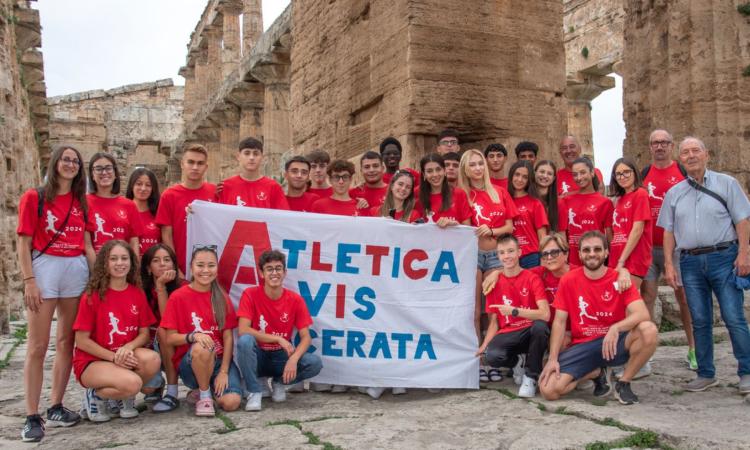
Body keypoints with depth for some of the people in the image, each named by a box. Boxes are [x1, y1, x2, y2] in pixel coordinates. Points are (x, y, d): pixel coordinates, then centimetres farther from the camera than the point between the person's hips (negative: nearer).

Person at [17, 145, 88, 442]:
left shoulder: (80, 201, 12)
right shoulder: (34, 197, -1)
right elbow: (24, 243, -5)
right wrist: (29, 281, -13)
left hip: (76, 270, 5)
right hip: (44, 268, -5)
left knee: (66, 342, 8)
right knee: (38, 346, -4)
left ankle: (56, 409, 18)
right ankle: (32, 418, 1)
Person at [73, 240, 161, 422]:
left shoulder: (138, 294, 4)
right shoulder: (92, 296, -8)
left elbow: (144, 333, 3)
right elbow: (82, 341, -9)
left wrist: (128, 347, -19)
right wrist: (114, 357, -19)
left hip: (127, 356, 4)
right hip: (92, 361, -4)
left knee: (152, 359, -29)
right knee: (132, 383, -33)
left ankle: (125, 397, 0)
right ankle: (95, 396, 1)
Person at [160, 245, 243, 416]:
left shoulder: (222, 298, 5)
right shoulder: (178, 297, -4)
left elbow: (228, 337, 0)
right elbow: (170, 338, -6)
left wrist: (223, 372, -11)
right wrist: (193, 336, -27)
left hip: (220, 359, 2)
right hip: (189, 362, -2)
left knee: (231, 402, -24)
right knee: (201, 347, -38)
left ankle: (215, 387, 11)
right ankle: (204, 395, -11)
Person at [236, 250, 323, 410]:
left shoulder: (295, 299, -6)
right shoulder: (250, 294, -11)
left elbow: (306, 337, -8)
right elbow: (243, 330, -21)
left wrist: (293, 359, -28)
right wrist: (279, 339, -25)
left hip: (282, 356, 2)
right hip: (258, 357, -2)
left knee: (315, 363, -24)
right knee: (245, 341, -35)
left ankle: (279, 382, 5)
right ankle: (254, 391, -14)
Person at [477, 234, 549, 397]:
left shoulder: (532, 278, -6)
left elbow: (545, 315, -19)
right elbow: (494, 321, 6)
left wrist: (514, 311, -27)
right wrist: (483, 346, -7)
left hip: (530, 332, -2)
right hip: (507, 335, 2)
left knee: (540, 326, -38)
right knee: (492, 357, -32)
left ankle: (531, 376, -12)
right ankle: (517, 362, 8)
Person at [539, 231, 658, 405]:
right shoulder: (568, 280, -3)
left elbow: (642, 314, -20)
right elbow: (559, 322, -3)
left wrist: (615, 328, -39)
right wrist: (553, 359, -13)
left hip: (614, 342, -1)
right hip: (582, 345, 1)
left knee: (649, 330, -32)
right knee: (548, 390, -19)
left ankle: (624, 383, -7)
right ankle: (596, 373, 11)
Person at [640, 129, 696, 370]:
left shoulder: (684, 172, 4)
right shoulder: (643, 175, 9)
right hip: (649, 246, 1)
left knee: (684, 296, 4)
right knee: (647, 296, 0)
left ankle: (693, 350, 16)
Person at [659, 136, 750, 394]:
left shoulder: (726, 184, 4)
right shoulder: (674, 193, 13)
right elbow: (669, 231, 12)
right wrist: (669, 264, 4)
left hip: (723, 257, -3)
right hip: (690, 262, 3)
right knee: (700, 321, 6)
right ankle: (706, 374, 15)